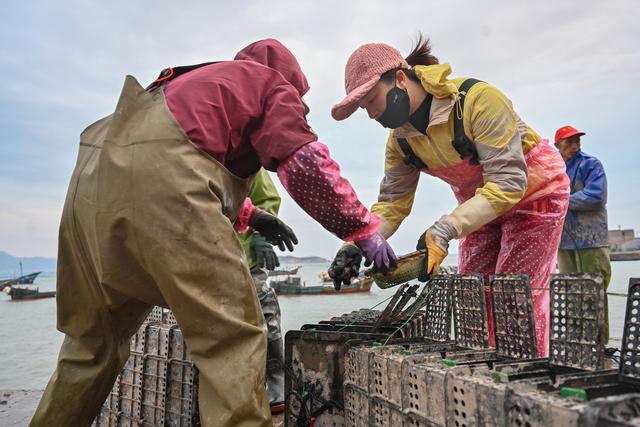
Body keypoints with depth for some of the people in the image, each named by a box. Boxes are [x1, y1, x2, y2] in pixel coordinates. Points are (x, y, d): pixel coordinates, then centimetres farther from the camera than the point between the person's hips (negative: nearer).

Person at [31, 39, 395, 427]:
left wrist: (248, 215, 34)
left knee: (94, 339, 19)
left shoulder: (206, 78, 37)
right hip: (160, 174, -9)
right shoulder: (273, 84, 15)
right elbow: (306, 164, 2)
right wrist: (365, 230, 7)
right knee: (234, 335, -7)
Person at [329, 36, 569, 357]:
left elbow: (508, 182, -34)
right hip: (481, 205, 6)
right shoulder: (400, 140, -9)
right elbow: (391, 203, -9)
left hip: (533, 192, -6)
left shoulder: (478, 100, -31)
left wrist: (445, 229, -43)